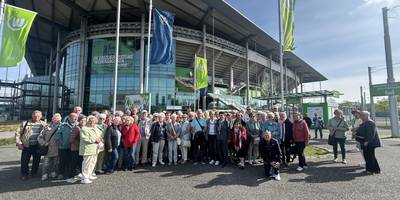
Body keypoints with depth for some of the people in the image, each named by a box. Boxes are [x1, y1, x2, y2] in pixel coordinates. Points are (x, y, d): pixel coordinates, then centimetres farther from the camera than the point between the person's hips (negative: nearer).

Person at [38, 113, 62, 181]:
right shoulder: (47, 127, 3)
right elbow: (40, 137, 4)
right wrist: (44, 143, -6)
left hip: (57, 150, 1)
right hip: (48, 149, 0)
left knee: (55, 164, 12)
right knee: (46, 164, 3)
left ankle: (53, 174, 25)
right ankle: (44, 175, 17)